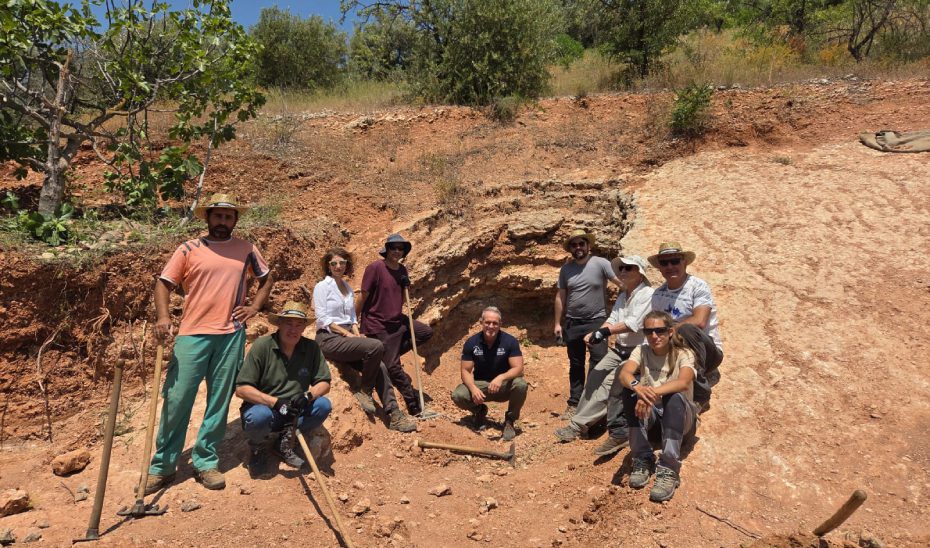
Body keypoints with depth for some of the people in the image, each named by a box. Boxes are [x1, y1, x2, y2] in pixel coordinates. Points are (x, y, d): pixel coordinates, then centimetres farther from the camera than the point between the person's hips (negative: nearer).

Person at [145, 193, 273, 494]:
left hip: (231, 336, 2)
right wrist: (163, 316, -14)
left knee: (219, 402, 7)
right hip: (192, 334, -2)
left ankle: (205, 462, 20)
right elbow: (163, 283, 2)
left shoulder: (246, 249, 10)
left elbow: (267, 277, 22)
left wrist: (254, 306, 8)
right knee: (177, 399, 0)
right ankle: (162, 466, 14)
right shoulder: (189, 249, 4)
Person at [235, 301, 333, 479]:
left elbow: (324, 382, -2)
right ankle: (258, 450, 2)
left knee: (323, 405, -21)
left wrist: (308, 396, -25)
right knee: (259, 416, -35)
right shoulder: (262, 346, -15)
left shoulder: (311, 348, -6)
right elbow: (241, 389, -18)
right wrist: (276, 402, -28)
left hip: (294, 412, 3)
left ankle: (285, 443, 3)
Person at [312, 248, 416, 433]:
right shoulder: (322, 287, -2)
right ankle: (364, 391, -8)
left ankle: (394, 415, -12)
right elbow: (322, 319, -10)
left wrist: (357, 334, -1)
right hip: (329, 339, -6)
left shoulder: (348, 289, 19)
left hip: (347, 338, 6)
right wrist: (347, 334, -15)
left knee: (379, 366, -16)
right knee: (376, 346, -28)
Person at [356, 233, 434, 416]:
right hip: (377, 326, -7)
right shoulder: (375, 268, -15)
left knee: (426, 332, 7)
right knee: (392, 367, -3)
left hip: (397, 321, 7)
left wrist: (406, 287, -3)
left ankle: (389, 354, 9)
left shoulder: (402, 270, 6)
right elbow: (363, 297, -12)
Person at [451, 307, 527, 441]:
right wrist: (473, 388, -30)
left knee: (520, 385, -33)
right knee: (458, 395, -26)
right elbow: (466, 371, -9)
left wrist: (501, 377, -41)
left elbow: (518, 368, -21)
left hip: (503, 386, -1)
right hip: (480, 385, 2)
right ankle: (479, 411, 11)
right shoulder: (471, 343, -11)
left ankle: (509, 421, -6)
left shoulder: (509, 341, -15)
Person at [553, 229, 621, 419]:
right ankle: (574, 404, 23)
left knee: (599, 364, -5)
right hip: (572, 323, 4)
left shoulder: (600, 263, -7)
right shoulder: (566, 269, 5)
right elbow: (560, 297, 8)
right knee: (576, 366, 13)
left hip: (597, 322, -4)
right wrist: (557, 323, 6)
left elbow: (622, 282, -14)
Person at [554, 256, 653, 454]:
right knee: (594, 376, -7)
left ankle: (578, 424, -15)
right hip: (620, 349, 8)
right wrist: (595, 333, -14)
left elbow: (634, 323, -23)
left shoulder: (648, 294, -13)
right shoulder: (623, 296, 14)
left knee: (609, 383, -21)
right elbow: (612, 320, 4)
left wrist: (605, 331, -24)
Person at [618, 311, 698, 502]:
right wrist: (638, 387, -51)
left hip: (679, 416, -2)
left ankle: (669, 470, -32)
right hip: (650, 414, 2)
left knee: (675, 398, -35)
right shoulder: (641, 351, -5)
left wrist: (653, 393, -51)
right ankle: (643, 459, -21)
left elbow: (683, 382, -35)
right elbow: (624, 374, -28)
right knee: (631, 389, -27)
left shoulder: (684, 354, -12)